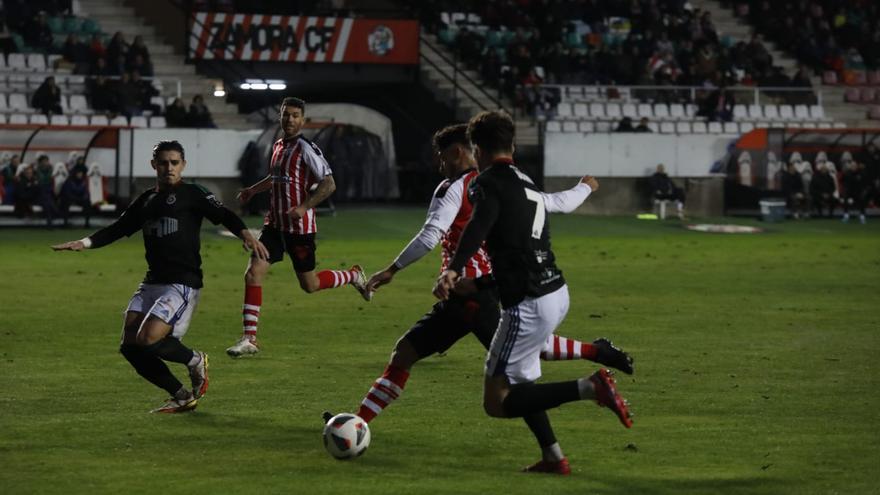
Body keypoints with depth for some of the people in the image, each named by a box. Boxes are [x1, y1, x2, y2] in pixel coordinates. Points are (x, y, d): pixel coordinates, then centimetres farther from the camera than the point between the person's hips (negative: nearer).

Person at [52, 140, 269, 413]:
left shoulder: (193, 194, -2)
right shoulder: (146, 200, 18)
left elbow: (223, 215, -14)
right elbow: (119, 228, 24)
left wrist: (247, 235, -32)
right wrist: (85, 243, 12)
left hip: (183, 283, -8)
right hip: (153, 282, 8)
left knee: (148, 340, -23)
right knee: (129, 346, -3)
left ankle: (195, 361, 7)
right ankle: (182, 397, 7)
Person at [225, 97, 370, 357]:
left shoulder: (306, 149, -14)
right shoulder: (278, 146, 10)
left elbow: (329, 184, -19)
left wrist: (303, 208, -27)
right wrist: (253, 190, 25)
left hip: (300, 228, -6)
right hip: (275, 225, 6)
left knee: (309, 285, 5)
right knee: (253, 273, -9)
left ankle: (353, 276, 34)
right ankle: (249, 339, -6)